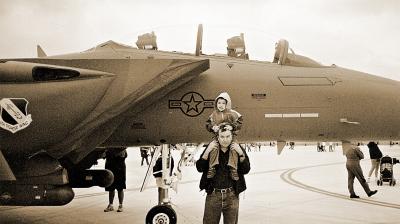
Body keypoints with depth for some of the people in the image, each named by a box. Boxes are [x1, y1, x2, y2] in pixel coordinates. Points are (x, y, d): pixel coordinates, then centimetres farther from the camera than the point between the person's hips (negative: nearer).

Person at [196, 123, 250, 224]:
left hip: (231, 196, 0)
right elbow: (199, 168, -4)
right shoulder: (211, 150, 1)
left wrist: (241, 154, -16)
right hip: (213, 195, 0)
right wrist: (207, 152, -15)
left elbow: (246, 170, -3)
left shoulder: (238, 150, 2)